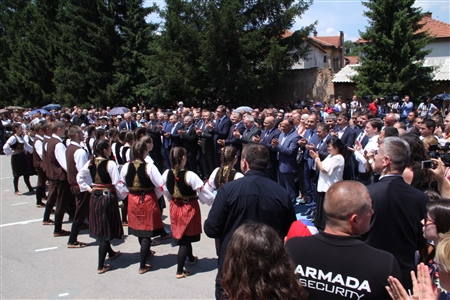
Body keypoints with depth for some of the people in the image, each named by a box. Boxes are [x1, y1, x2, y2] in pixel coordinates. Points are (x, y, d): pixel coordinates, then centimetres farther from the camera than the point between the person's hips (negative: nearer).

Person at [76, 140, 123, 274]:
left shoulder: (90, 163, 1)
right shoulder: (110, 164, -17)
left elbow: (79, 177, 8)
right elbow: (116, 182, -19)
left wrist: (88, 188, 12)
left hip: (95, 196, 7)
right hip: (108, 196, -7)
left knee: (100, 226, 21)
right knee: (106, 229, 1)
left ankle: (110, 252, 43)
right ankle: (101, 266, 5)